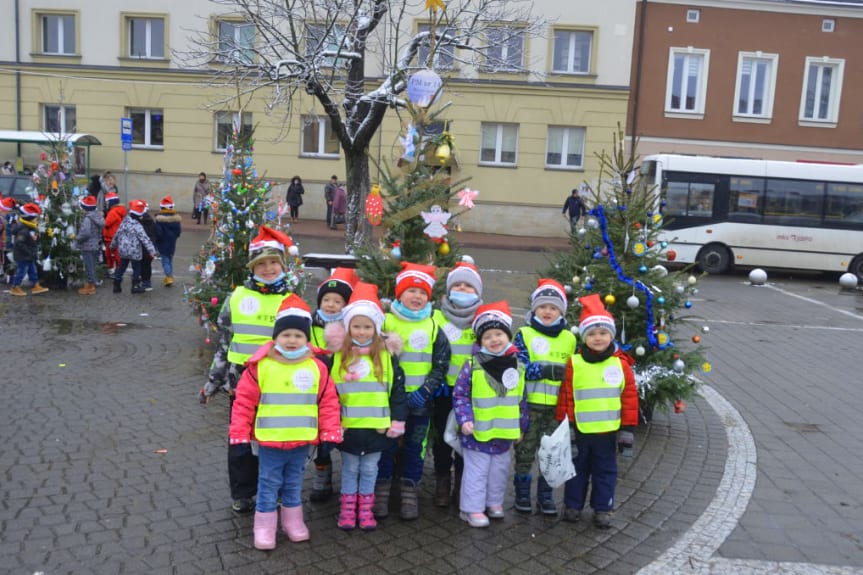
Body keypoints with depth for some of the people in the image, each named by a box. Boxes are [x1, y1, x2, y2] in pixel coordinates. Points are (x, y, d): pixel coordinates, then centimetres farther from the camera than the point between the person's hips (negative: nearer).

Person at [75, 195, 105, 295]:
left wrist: (77, 237, -12)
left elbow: (85, 233, -29)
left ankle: (90, 287, 8)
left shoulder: (87, 218, -22)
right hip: (95, 245, 9)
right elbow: (99, 230, 12)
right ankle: (91, 284, 29)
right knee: (92, 266, 18)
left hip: (87, 246, -9)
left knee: (89, 266, 0)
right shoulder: (98, 216, 5)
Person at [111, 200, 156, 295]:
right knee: (136, 268, 8)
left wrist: (113, 245, 25)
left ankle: (116, 286, 21)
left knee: (121, 267, 16)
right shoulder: (137, 226, -19)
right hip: (134, 252, -7)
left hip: (123, 250, 7)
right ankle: (135, 286, 12)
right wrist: (152, 251, -26)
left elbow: (118, 233, 12)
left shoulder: (124, 222, 2)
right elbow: (145, 239, -24)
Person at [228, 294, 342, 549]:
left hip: (301, 442, 2)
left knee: (294, 484, 18)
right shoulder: (260, 366, -10)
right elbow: (244, 402, -6)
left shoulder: (316, 368, -4)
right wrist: (240, 436, -6)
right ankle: (264, 527, 25)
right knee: (269, 484, 10)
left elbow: (328, 403, 0)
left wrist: (330, 435, -3)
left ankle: (293, 521, 35)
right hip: (269, 442, -2)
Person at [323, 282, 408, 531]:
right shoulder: (337, 357, -4)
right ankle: (347, 509, 26)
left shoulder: (386, 356, -3)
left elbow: (398, 390, 0)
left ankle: (366, 509, 27)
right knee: (349, 469, 13)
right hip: (347, 427, 0)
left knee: (369, 469, 13)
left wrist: (398, 421, -2)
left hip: (377, 427, 0)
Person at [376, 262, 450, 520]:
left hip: (419, 401, 1)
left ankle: (410, 494, 24)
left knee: (415, 448, 11)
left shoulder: (433, 327, 2)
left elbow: (441, 365, 1)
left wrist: (425, 391, -11)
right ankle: (382, 492, 22)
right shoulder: (385, 322, -3)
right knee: (385, 445, 8)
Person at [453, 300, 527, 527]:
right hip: (477, 433, -4)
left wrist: (522, 426, 12)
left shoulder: (517, 366, 0)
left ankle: (494, 503, 37)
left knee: (500, 471, 19)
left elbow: (521, 400, 9)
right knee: (476, 472, 5)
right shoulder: (473, 365, -14)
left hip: (505, 434, 5)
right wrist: (464, 420, -17)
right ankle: (472, 508, 18)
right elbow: (459, 395, -9)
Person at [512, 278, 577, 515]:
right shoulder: (524, 334, -2)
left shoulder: (569, 339, 8)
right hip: (528, 404, -3)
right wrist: (549, 370, -21)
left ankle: (546, 495, 25)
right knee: (525, 451, 7)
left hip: (557, 407, 3)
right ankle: (522, 493, 23)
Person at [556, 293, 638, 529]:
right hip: (579, 431, -1)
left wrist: (627, 430, 0)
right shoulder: (574, 364, -7)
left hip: (608, 432, 1)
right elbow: (565, 398, -4)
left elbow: (630, 399, 1)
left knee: (605, 472, 13)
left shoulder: (621, 364, -3)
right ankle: (572, 505, 30)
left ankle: (603, 509, 27)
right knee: (577, 470, 14)